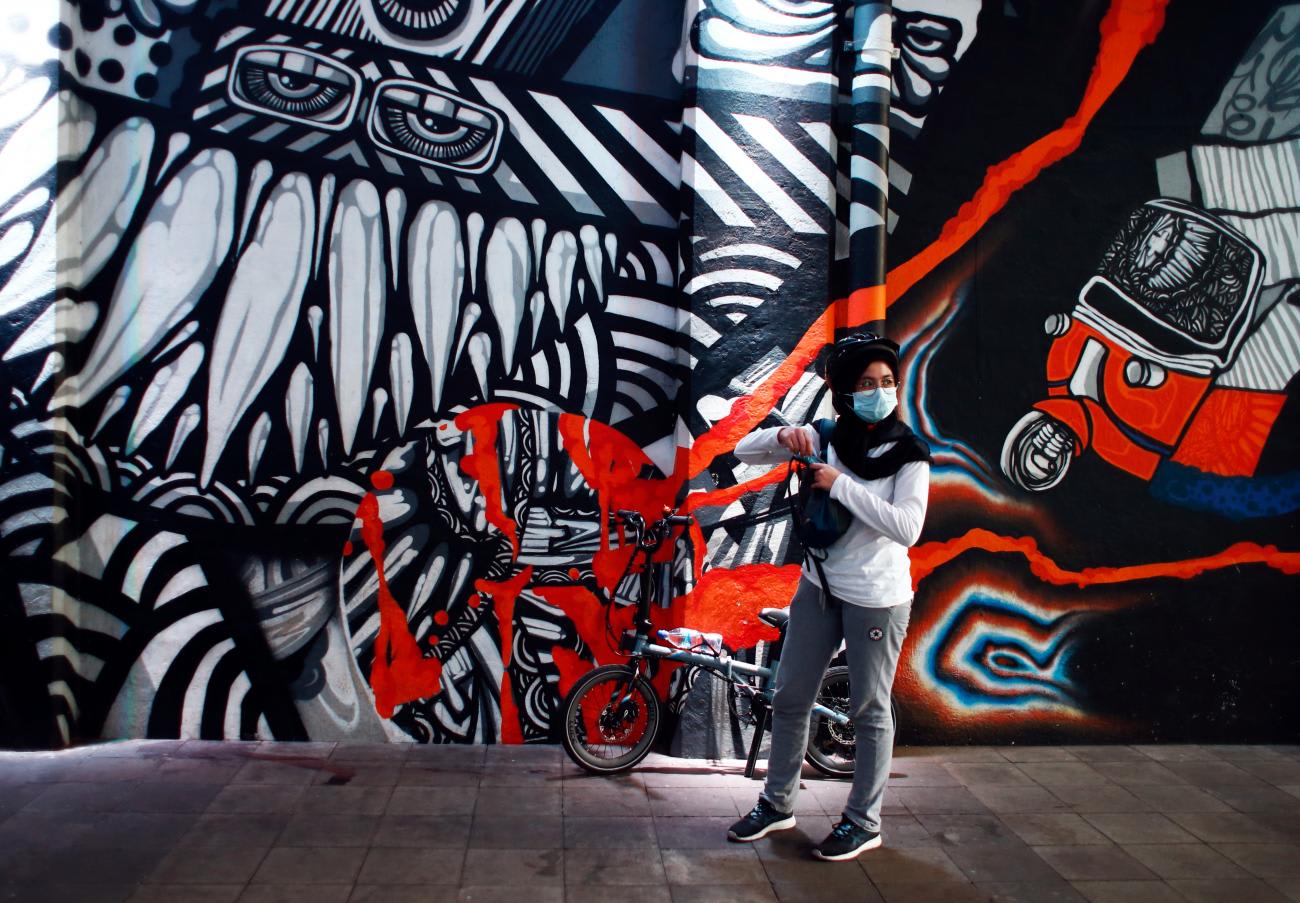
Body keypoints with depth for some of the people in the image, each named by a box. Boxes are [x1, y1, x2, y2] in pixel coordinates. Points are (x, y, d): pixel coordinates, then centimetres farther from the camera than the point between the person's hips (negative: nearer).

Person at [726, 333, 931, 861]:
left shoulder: (909, 455, -11)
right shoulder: (823, 440, 0)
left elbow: (907, 527, -25)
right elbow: (744, 452, 1)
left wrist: (840, 484, -25)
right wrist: (782, 436, -19)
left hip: (876, 598, -5)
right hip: (818, 586, 5)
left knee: (870, 712, 7)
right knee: (790, 698, 13)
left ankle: (864, 823, 23)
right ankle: (777, 804, 30)